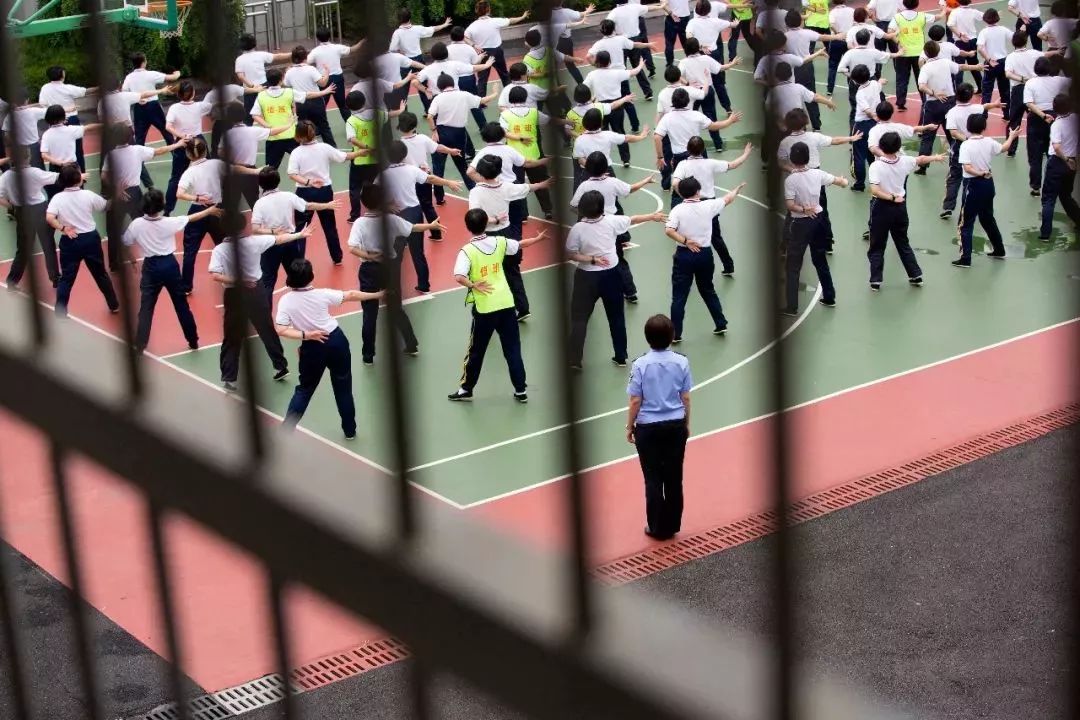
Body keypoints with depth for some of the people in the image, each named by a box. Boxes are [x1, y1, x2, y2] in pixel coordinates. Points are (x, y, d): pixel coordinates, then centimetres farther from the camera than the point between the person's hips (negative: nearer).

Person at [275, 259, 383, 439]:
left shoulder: (286, 301, -14)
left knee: (304, 389, 16)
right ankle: (350, 430, 26)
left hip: (312, 348, 0)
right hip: (336, 341, 0)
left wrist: (306, 335, -17)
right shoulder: (321, 294, -12)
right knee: (343, 387, 17)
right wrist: (377, 295, 11)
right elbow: (352, 295, -1)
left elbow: (281, 330, -21)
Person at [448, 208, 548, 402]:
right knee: (513, 349, 11)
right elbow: (521, 244, 22)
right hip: (506, 304, 3)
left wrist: (474, 286, -12)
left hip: (484, 308, -3)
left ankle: (466, 389, 22)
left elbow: (459, 277, -28)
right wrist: (539, 238, 39)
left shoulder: (467, 250, -12)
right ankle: (520, 390, 14)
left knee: (476, 351, 11)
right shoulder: (499, 242, 1)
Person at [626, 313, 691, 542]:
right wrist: (686, 424, 15)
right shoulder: (681, 362, -7)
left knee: (653, 479, 8)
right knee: (674, 478, 12)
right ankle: (671, 526, 20)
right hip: (675, 426, 2)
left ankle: (657, 528, 14)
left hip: (648, 428, -2)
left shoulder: (640, 365, -14)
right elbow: (685, 398, 0)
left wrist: (629, 427, 4)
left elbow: (636, 402, -10)